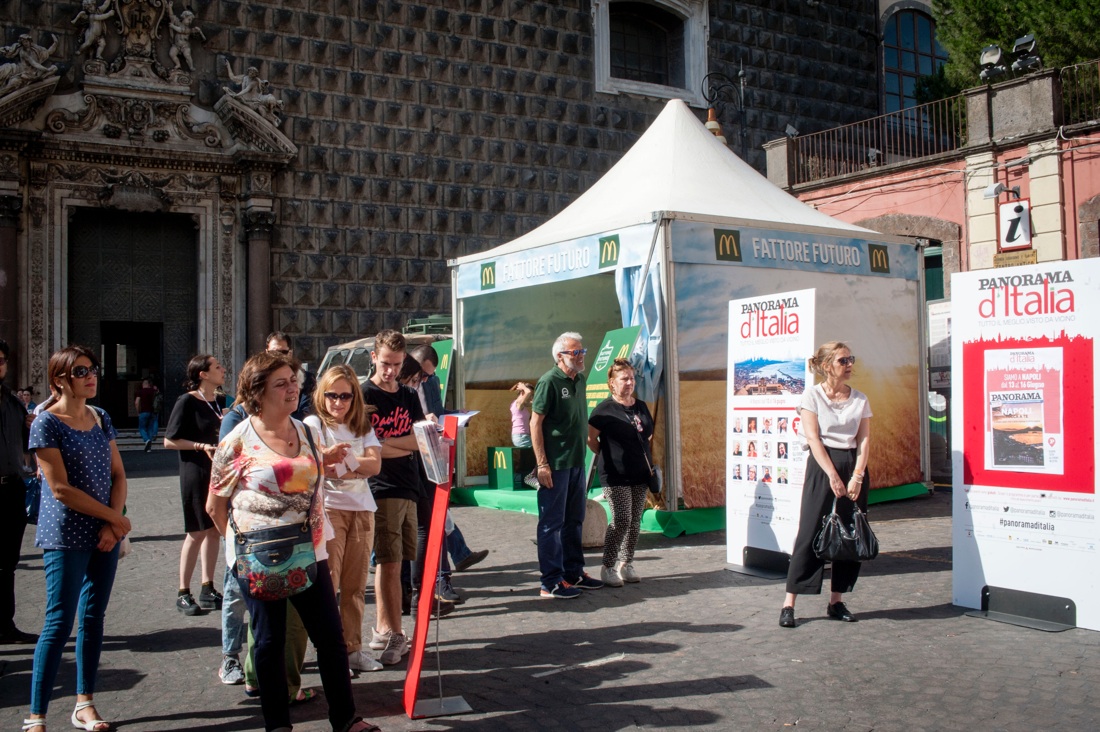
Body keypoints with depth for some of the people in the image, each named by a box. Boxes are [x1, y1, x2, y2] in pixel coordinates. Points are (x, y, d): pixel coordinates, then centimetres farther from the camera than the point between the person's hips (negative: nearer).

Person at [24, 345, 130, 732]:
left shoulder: (101, 419, 8)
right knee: (60, 623, -4)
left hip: (104, 535, 6)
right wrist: (116, 518, -12)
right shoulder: (47, 423, -10)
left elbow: (118, 475, 7)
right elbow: (60, 488, -15)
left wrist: (112, 526, -7)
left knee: (93, 618, 10)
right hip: (66, 538, -6)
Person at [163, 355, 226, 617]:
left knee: (214, 530, 9)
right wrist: (202, 446, -20)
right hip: (196, 472, -7)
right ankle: (183, 594, 8)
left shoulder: (219, 402, 12)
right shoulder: (187, 401, -11)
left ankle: (208, 590, 17)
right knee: (197, 532, -3)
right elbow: (170, 441, -12)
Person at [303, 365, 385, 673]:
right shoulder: (314, 423, 3)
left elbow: (374, 465, -1)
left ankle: (353, 648, 14)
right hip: (328, 508, -4)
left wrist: (340, 458, -12)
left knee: (356, 584, 6)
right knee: (328, 582, -5)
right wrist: (356, 465, -22)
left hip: (362, 509, 4)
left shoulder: (363, 425, 13)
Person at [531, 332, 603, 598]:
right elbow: (535, 422, -15)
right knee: (552, 523, -1)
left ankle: (574, 573, 28)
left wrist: (584, 446, 16)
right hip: (555, 464, -8)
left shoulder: (579, 380, 11)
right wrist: (542, 463, -19)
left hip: (577, 462, 8)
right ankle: (551, 582, 5)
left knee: (574, 520, 17)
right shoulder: (549, 381, -13)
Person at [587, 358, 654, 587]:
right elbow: (590, 438, -6)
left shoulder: (641, 406, 11)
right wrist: (607, 457, 1)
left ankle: (626, 564, 19)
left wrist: (649, 461, 15)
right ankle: (608, 568, -1)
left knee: (635, 521, 8)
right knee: (621, 520, -11)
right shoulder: (605, 409, -9)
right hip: (616, 476, -6)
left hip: (640, 474, 7)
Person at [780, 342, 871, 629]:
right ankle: (789, 604, -2)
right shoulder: (812, 395, -2)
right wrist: (833, 475, -16)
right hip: (822, 466, -4)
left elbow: (864, 439, 3)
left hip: (854, 467, 5)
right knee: (810, 533, -6)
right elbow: (813, 437, -9)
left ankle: (837, 601, 18)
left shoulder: (860, 399, 9)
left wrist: (856, 476, -10)